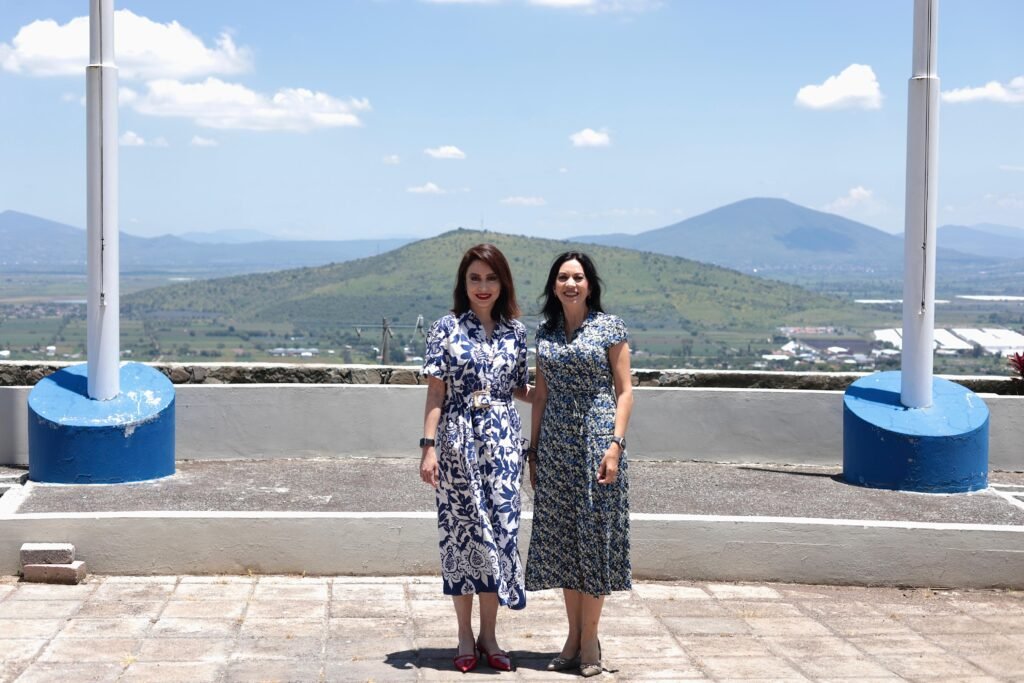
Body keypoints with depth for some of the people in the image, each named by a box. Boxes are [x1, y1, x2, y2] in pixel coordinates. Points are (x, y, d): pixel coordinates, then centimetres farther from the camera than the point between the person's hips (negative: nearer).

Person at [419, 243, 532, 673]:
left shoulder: (514, 331, 7)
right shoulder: (446, 329, -2)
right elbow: (436, 393, -4)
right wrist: (429, 445, -11)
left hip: (502, 440, 3)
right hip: (458, 440, -3)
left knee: (501, 529, 2)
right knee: (463, 530, 2)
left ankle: (489, 635, 13)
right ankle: (465, 636, 13)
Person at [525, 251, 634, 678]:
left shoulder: (610, 327, -2)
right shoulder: (545, 333, 10)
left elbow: (624, 390, -4)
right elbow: (540, 395, 13)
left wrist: (615, 444, -13)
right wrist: (533, 449, 10)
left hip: (597, 440, -4)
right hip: (555, 446, 4)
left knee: (594, 536, -1)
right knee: (563, 539, 7)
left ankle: (589, 641, 7)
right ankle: (574, 637, 16)